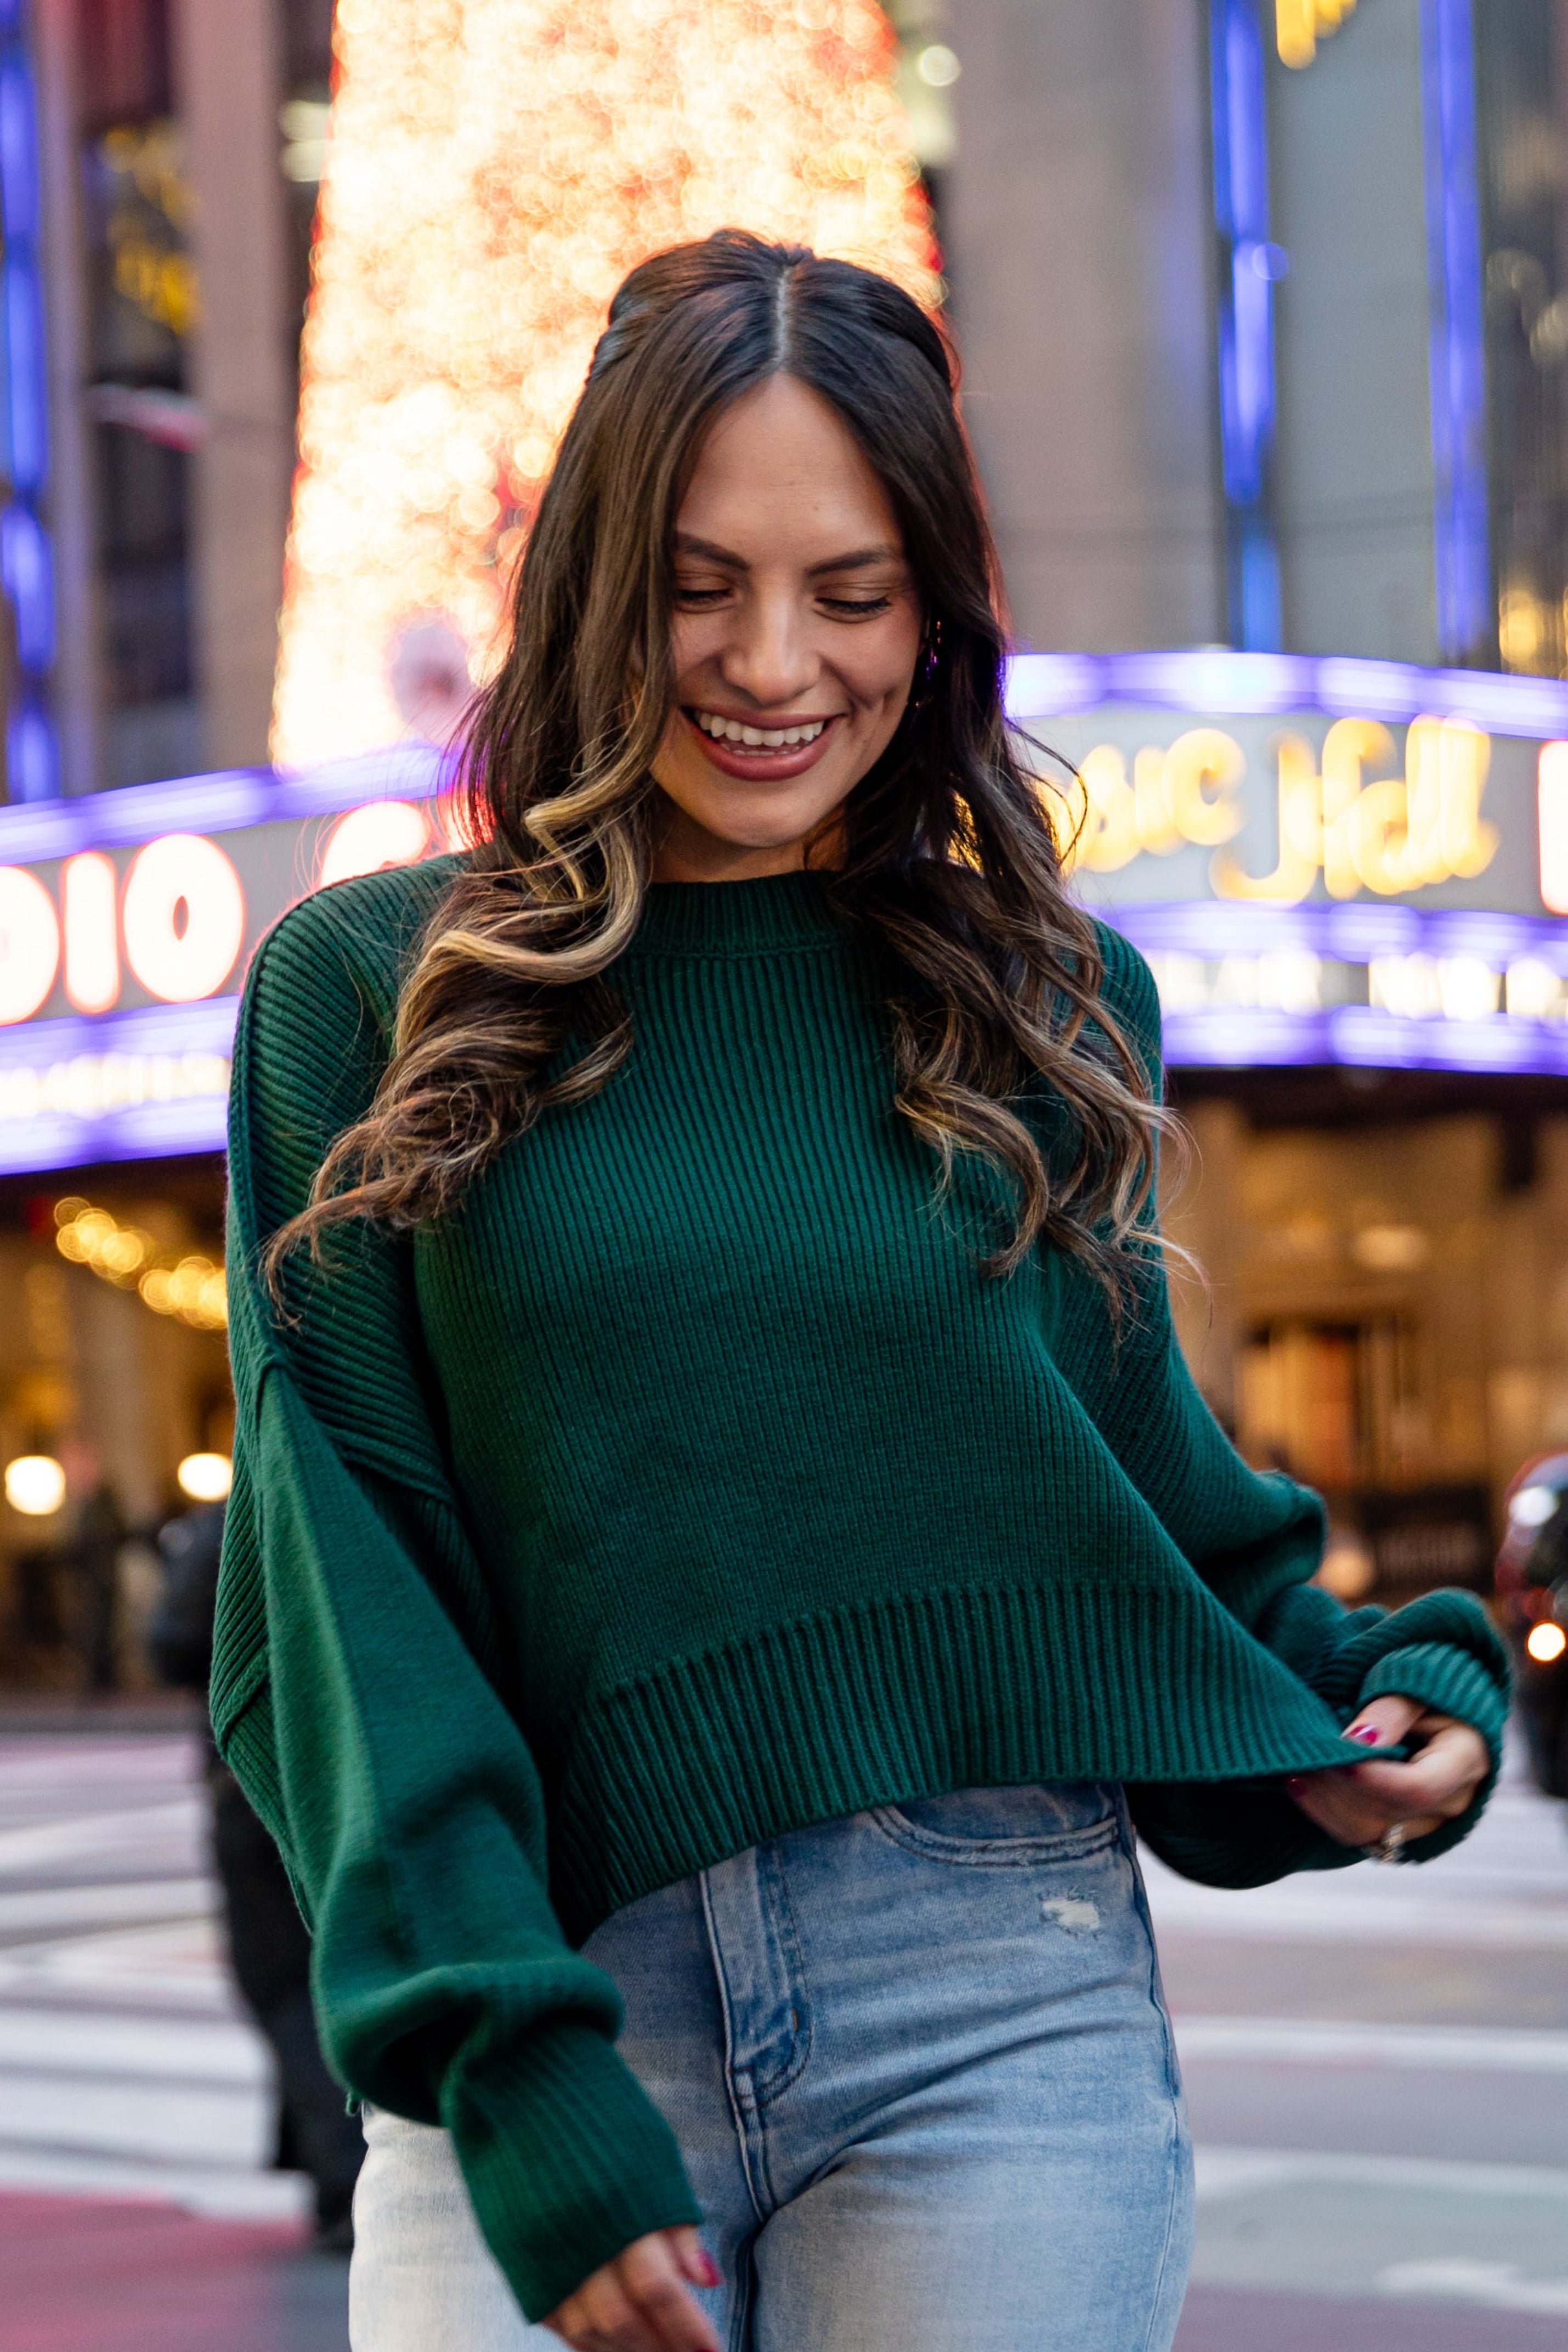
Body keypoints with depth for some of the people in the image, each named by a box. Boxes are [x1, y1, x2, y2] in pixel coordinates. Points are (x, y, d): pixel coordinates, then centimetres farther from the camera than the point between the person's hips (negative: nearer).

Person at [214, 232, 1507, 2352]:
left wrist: (1374, 1699, -2)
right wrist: (511, 2070, -13)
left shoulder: (1049, 1007, 9)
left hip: (1001, 2007, 1)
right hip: (549, 2004, -1)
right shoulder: (373, 993, 3)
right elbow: (341, 1577, -3)